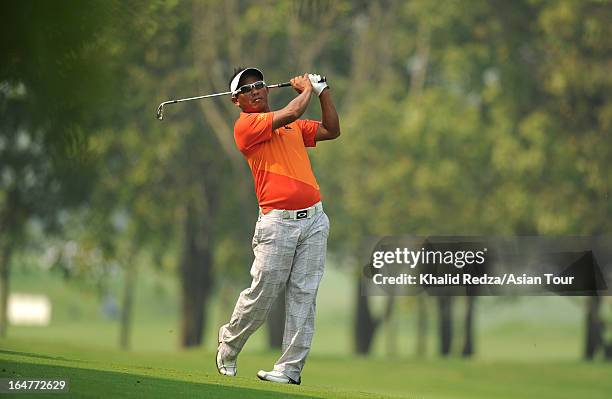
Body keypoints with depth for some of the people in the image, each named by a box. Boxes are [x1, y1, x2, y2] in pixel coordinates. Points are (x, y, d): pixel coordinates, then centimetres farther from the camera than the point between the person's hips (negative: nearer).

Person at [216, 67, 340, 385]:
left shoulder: (293, 127, 21)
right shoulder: (245, 125, -3)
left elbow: (332, 130, 25)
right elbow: (292, 113, -11)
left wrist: (323, 92, 17)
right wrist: (307, 88, 8)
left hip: (313, 219, 5)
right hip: (277, 223, -5)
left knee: (303, 297, -1)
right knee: (261, 294, -3)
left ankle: (290, 368, 0)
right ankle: (229, 345, 22)